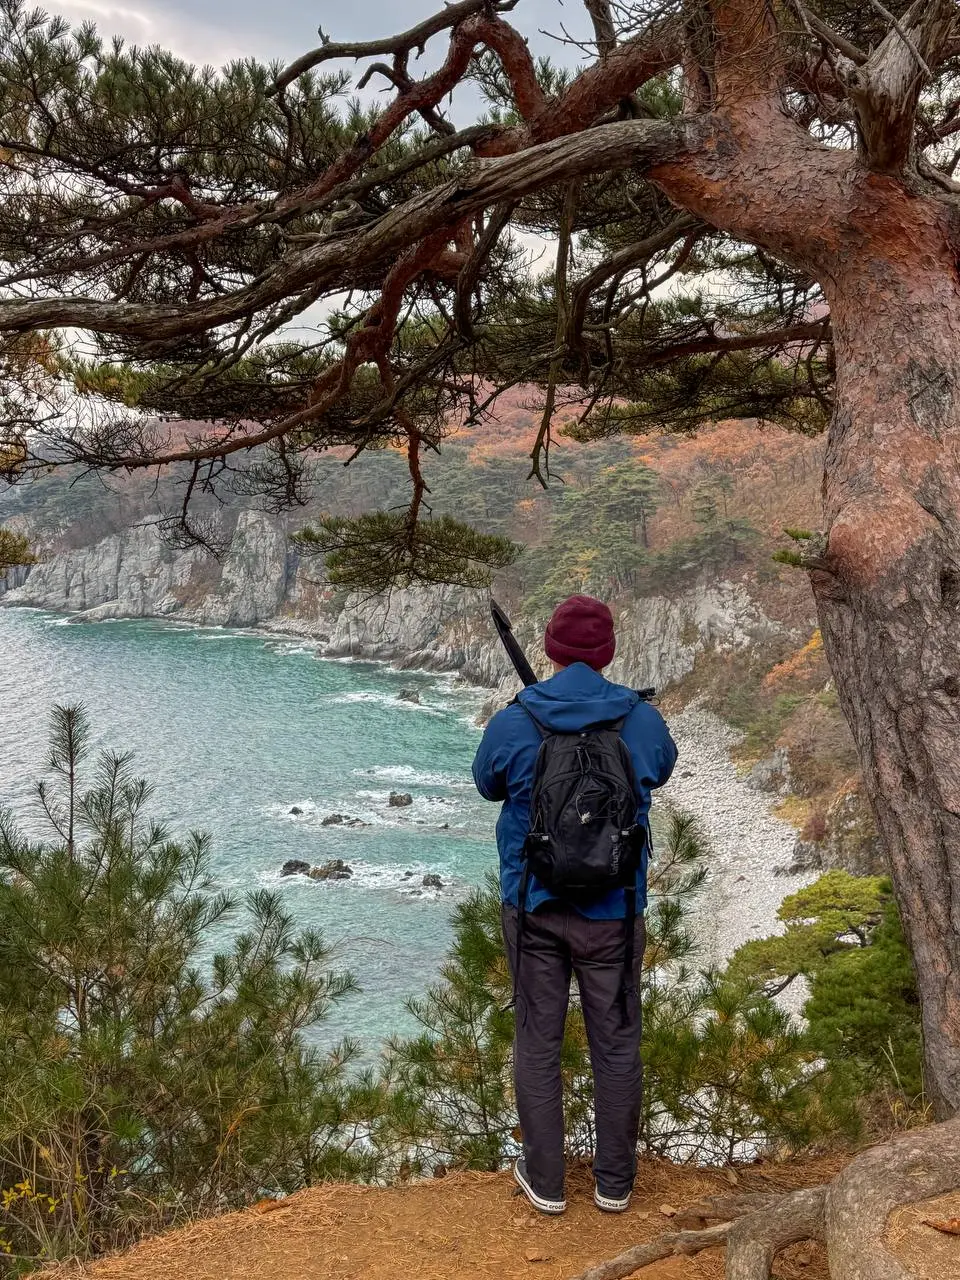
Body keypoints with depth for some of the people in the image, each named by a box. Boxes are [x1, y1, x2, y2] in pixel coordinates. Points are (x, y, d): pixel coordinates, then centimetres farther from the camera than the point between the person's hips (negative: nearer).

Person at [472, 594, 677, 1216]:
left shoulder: (511, 724, -12)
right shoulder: (644, 720, -10)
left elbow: (489, 786, 8)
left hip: (534, 906, 0)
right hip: (613, 911, 0)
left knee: (538, 1041, 14)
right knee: (617, 1043, 15)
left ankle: (545, 1180, 24)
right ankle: (615, 1181, 27)